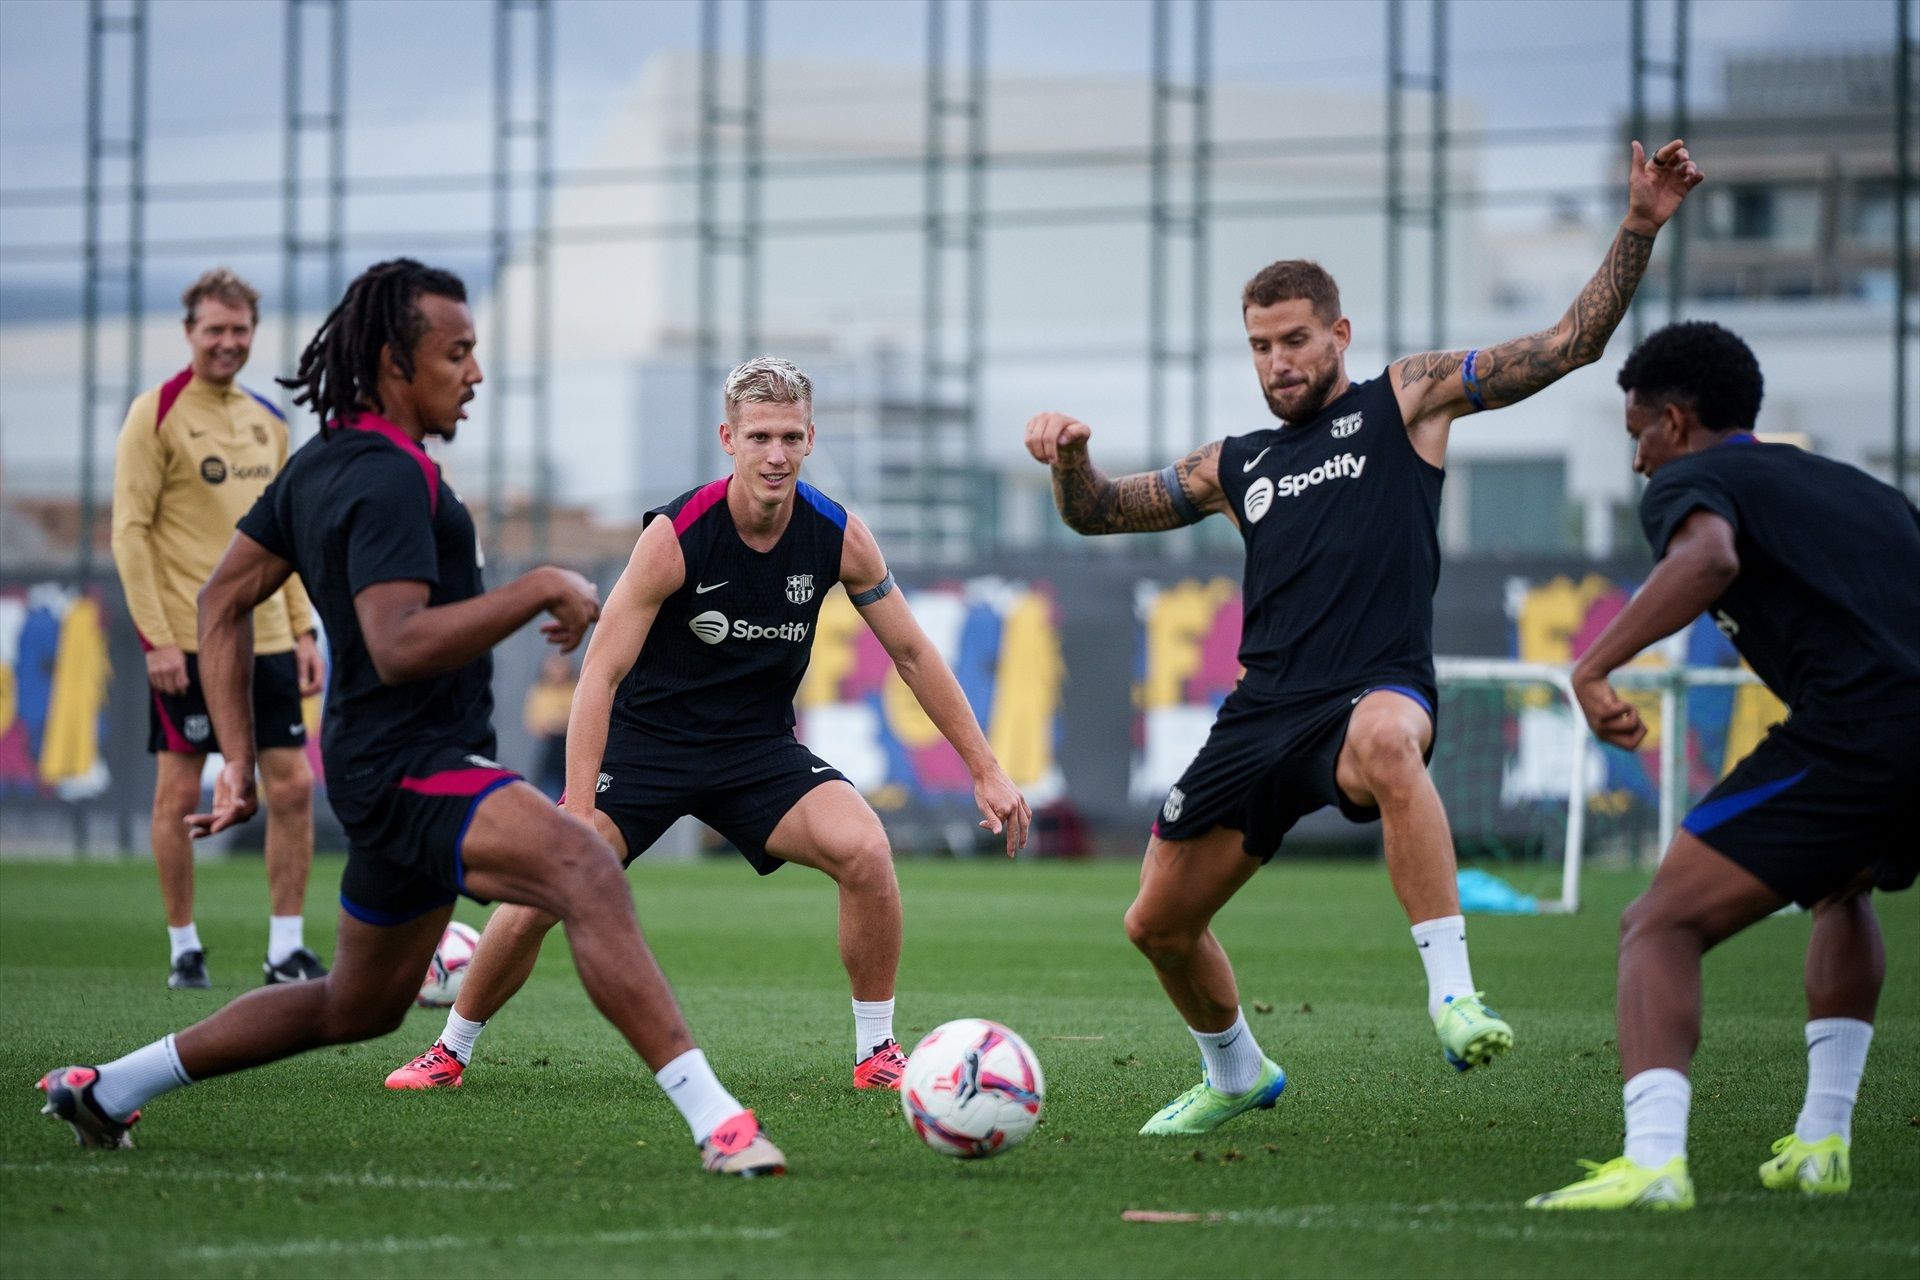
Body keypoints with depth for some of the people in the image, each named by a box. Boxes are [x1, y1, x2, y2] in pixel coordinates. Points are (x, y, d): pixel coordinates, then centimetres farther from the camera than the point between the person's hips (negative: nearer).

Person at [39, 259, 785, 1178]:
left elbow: (223, 599, 19)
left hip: (386, 776, 11)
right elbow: (399, 645, -29)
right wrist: (540, 589, -25)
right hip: (414, 767, -11)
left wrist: (238, 758, 17)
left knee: (359, 1008, 24)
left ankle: (105, 1089, 35)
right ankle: (716, 1125, -44)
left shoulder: (323, 463, 13)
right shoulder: (389, 479, -17)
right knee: (588, 871, -31)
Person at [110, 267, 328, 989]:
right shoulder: (158, 415, -5)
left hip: (267, 639, 5)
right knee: (179, 793, 0)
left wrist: (303, 629, 10)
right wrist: (156, 636, -16)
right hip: (186, 642, -5)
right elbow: (129, 531, -9)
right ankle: (184, 948, 10)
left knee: (292, 787, 0)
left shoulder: (268, 421, 13)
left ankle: (286, 950, 5)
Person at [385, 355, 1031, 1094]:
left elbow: (912, 653, 1)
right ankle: (451, 1052, 10)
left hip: (759, 749, 2)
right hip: (648, 738, -2)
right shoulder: (676, 536, -21)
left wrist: (985, 769, -1)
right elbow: (601, 673, -21)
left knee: (865, 850, -24)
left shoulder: (839, 537, -11)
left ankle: (877, 1053, -7)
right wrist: (578, 810, -30)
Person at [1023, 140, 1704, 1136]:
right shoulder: (1235, 465, 23)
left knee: (1386, 739, -44)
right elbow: (1097, 513, 27)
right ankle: (1235, 1074, 38)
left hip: (1376, 692, -6)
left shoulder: (1406, 399, 11)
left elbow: (1571, 343, 8)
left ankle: (1452, 995, -43)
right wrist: (1068, 458, 4)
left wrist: (1638, 229, -3)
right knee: (1158, 924, 9)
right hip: (1264, 709, 6)